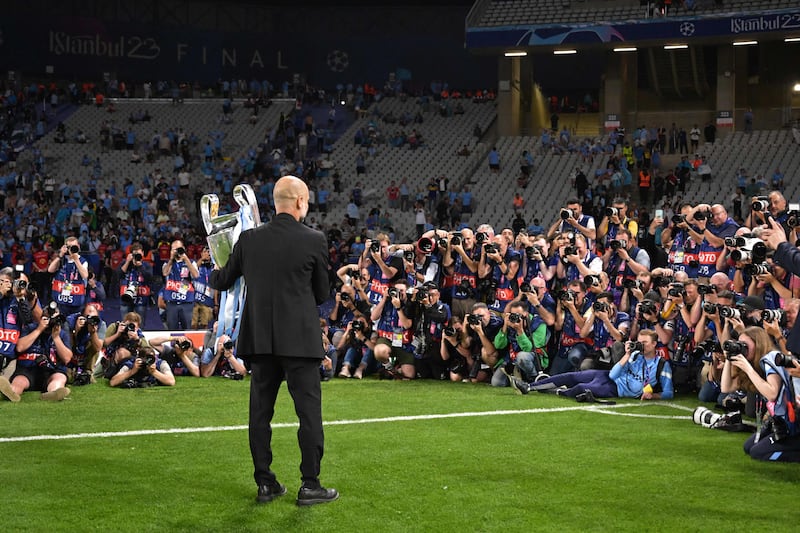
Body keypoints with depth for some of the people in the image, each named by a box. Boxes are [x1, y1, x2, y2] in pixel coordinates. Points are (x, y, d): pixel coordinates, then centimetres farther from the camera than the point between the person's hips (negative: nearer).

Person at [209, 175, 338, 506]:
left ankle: (265, 484, 14)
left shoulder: (249, 239, 2)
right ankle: (310, 485, 3)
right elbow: (322, 294, 3)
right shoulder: (314, 241, -6)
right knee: (309, 411, 3)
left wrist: (214, 273, 37)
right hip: (299, 340, -4)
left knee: (260, 413, 10)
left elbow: (222, 283, 14)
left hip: (260, 340, 4)